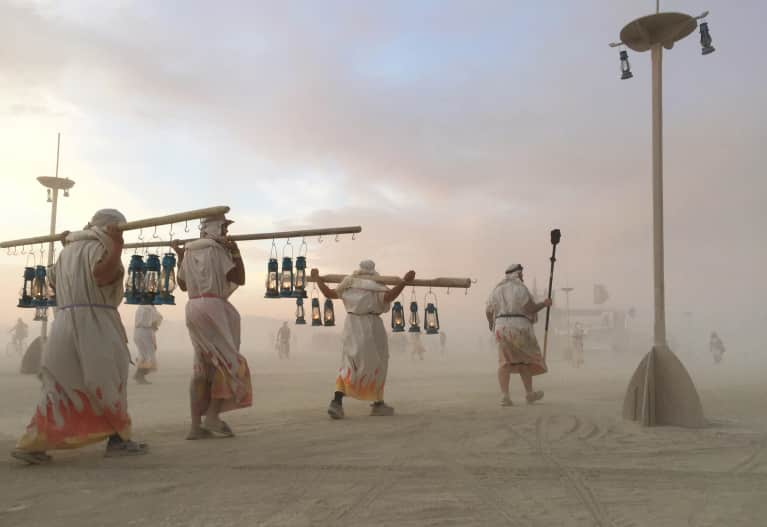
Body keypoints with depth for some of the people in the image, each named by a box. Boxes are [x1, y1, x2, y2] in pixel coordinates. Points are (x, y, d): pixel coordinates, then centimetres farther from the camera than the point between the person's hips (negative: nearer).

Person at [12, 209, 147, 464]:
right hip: (92, 322, -7)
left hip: (65, 322, 7)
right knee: (109, 382, 3)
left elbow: (53, 280, 32)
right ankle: (119, 439, 7)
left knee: (60, 386, 8)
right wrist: (117, 246, -19)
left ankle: (31, 444, 2)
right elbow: (102, 274, -25)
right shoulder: (98, 246, -5)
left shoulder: (68, 250, 18)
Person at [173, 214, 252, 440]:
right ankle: (213, 415, -8)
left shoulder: (190, 251, 15)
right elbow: (240, 279, -9)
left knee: (202, 367, 9)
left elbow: (183, 284, 22)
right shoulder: (218, 248, -6)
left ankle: (196, 425, 7)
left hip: (193, 307, 7)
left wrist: (180, 257, 29)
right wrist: (236, 252, -9)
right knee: (227, 361, 2)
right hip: (214, 306, -7)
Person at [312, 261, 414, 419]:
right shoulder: (377, 287, -1)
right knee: (376, 364, 14)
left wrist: (317, 278, 25)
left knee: (348, 365, 10)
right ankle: (378, 404, 23)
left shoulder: (350, 285, 11)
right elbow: (389, 296, -20)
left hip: (352, 325, 4)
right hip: (371, 326, -3)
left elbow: (329, 293, 13)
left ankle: (337, 402, -11)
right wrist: (404, 281, -19)